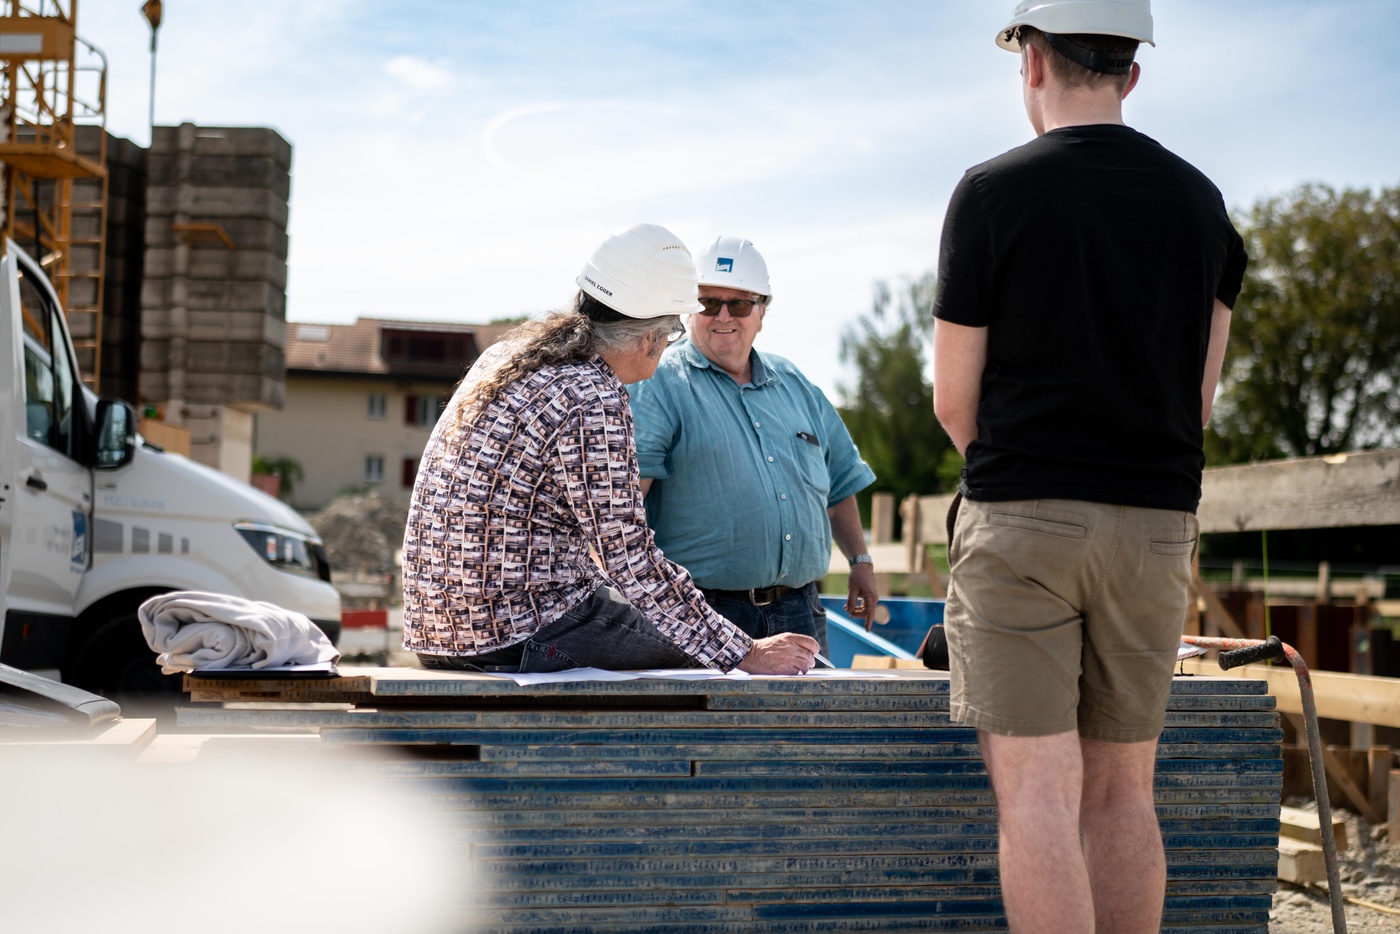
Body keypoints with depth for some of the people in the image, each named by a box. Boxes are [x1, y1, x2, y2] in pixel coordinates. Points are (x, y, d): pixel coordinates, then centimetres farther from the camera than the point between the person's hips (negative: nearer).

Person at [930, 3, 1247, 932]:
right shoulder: (1199, 200, 9)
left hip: (1019, 517, -4)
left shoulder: (992, 192, -5)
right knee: (1121, 792, 11)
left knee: (1038, 790, -5)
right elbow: (1201, 397, 10)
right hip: (1156, 521, 4)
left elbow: (954, 401, -1)